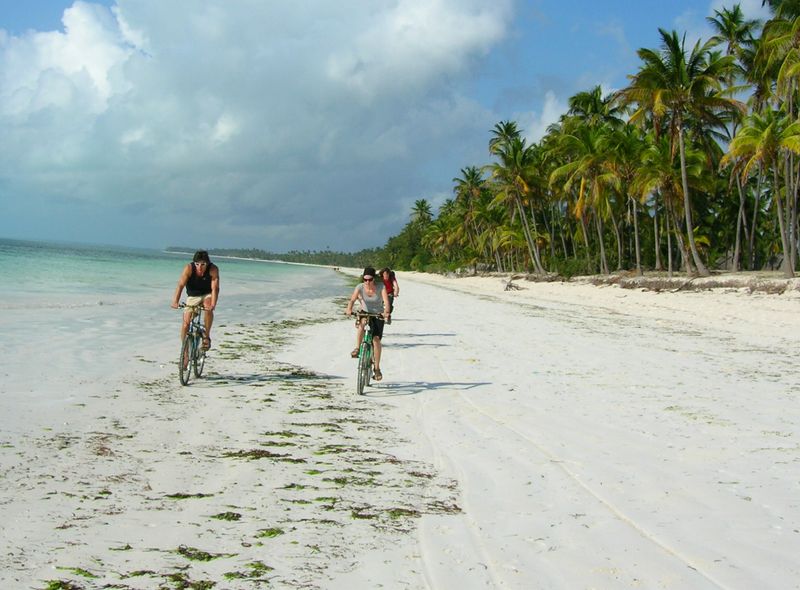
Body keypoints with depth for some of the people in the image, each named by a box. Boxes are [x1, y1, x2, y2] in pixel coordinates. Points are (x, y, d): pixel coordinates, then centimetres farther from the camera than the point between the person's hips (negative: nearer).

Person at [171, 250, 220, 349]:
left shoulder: (213, 269, -26)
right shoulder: (189, 268, -25)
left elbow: (215, 288, -33)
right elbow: (181, 285, -31)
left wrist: (213, 305, -48)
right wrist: (175, 301, -45)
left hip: (207, 295, -1)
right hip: (192, 296, 1)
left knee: (208, 309, -34)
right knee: (186, 323, -8)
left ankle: (207, 337, -18)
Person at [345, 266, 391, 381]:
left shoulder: (380, 286, -18)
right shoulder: (360, 287, -15)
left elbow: (386, 300, -27)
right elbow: (352, 300, -26)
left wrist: (386, 312, -47)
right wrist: (349, 309, -47)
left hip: (378, 315, -1)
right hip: (365, 313, 1)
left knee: (376, 339, -15)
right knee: (362, 322, -37)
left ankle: (377, 368, -5)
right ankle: (357, 348, -25)